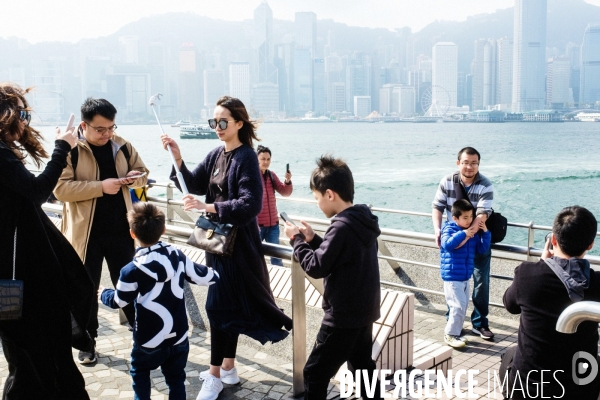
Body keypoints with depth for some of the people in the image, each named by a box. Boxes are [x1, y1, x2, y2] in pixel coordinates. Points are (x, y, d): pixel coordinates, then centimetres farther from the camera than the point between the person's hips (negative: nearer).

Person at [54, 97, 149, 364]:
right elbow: (60, 188, -19)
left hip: (120, 229, 3)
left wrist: (133, 179, -12)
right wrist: (101, 186, -26)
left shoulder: (121, 146, 2)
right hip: (86, 233, -3)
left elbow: (142, 172, 12)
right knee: (86, 289, 10)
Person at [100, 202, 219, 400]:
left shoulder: (133, 270, -17)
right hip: (178, 337, 4)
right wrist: (214, 275, 29)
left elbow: (118, 301, -5)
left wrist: (103, 294, 17)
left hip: (150, 340, -3)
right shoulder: (178, 256, -6)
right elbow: (201, 276, 6)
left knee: (139, 372, 22)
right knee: (176, 378, 16)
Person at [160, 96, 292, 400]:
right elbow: (193, 185, 2)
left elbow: (251, 204, -23)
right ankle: (228, 368, 26)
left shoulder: (246, 157, -15)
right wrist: (178, 159, -13)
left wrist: (208, 207, -28)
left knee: (219, 305, -4)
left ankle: (215, 375, 10)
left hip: (236, 241, -7)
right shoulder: (215, 155, 8)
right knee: (229, 304, 14)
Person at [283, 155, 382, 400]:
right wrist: (312, 239, 5)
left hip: (344, 315, -10)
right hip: (364, 311, 10)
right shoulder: (361, 220, 5)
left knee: (315, 373, 0)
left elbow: (316, 267, -21)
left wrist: (297, 240, -9)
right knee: (363, 366, 22)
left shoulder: (342, 226, -23)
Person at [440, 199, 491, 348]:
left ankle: (456, 332, 27)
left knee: (463, 305, 14)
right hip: (452, 276, -7)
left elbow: (482, 249, 10)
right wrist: (463, 234, -30)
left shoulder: (473, 232, 8)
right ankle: (450, 334, 2)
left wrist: (485, 233, -1)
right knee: (458, 306, -11)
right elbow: (447, 244, -29)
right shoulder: (449, 229, -11)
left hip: (465, 276, 7)